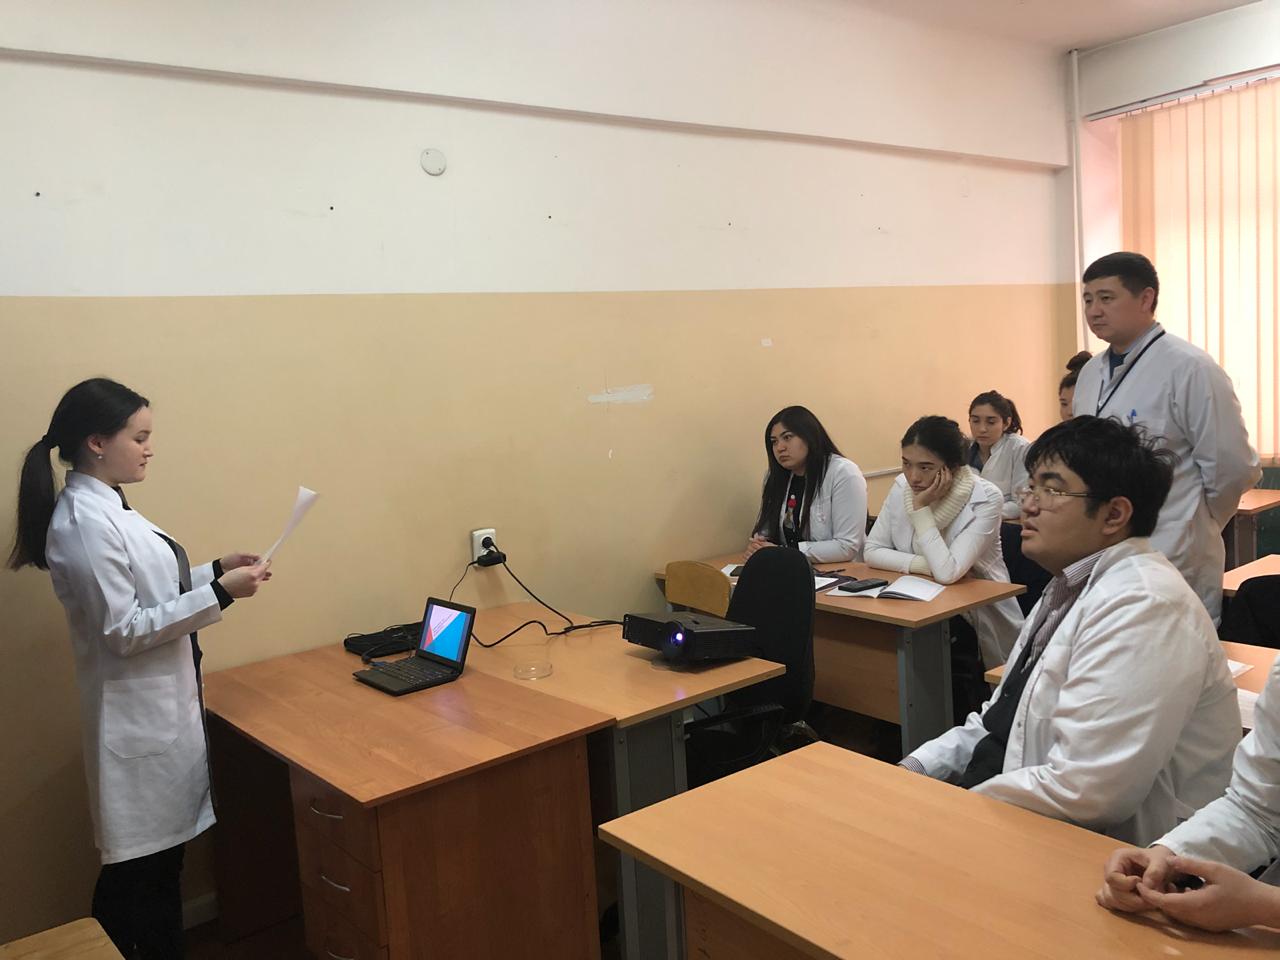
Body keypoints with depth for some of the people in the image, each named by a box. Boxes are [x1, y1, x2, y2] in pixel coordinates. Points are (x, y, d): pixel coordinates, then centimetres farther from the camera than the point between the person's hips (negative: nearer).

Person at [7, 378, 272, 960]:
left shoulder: (103, 509, 8)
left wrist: (214, 570, 5)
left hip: (160, 703, 10)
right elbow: (123, 629, -23)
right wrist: (219, 594, -23)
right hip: (137, 711, -10)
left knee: (163, 852, 20)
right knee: (138, 867, 5)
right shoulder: (83, 522, -22)